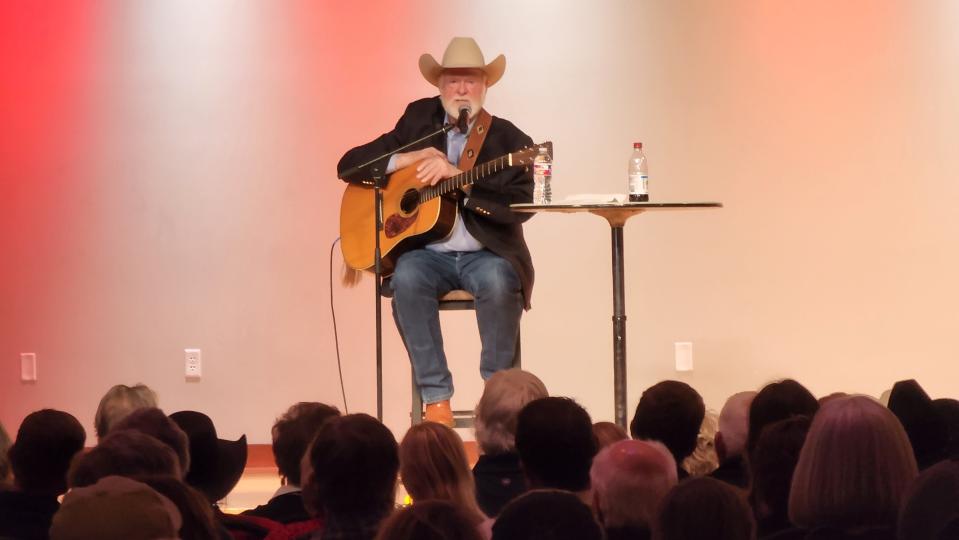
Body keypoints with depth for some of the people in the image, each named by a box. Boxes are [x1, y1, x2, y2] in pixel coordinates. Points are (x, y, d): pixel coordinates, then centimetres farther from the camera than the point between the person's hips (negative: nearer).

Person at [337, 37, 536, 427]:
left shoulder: (509, 140, 0)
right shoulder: (418, 121, 9)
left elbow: (521, 205, -16)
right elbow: (349, 165, 8)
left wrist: (458, 176, -23)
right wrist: (409, 159, -8)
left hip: (487, 253, -2)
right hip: (427, 252, 2)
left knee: (497, 282, -35)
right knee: (406, 278, -31)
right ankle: (436, 399, -24)